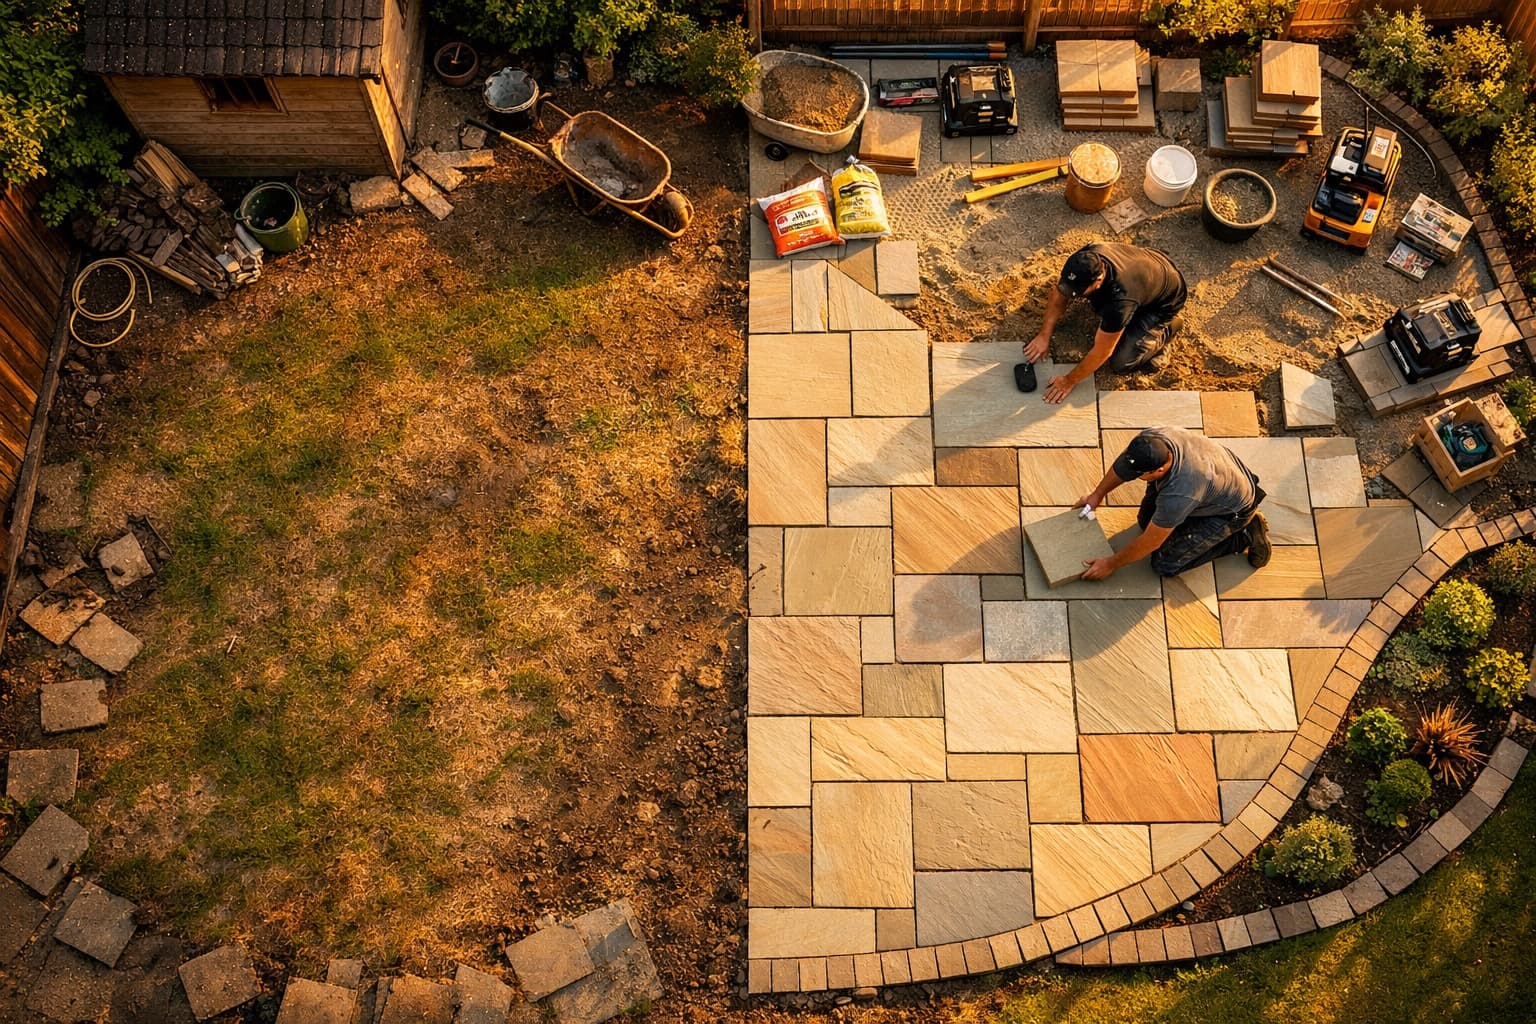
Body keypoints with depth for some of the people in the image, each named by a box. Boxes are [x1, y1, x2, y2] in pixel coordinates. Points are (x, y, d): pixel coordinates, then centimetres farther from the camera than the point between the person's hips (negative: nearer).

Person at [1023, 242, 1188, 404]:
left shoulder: (1121, 299, -44)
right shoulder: (1083, 260, -29)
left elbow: (1101, 352, -32)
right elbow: (1059, 298, -10)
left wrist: (1069, 381, -24)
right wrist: (1044, 336, -13)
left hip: (1167, 298, -6)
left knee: (1121, 363, -14)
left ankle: (1164, 330, 6)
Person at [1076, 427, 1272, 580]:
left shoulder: (1178, 496, -43)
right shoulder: (1149, 439, -27)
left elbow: (1150, 542, -27)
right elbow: (1121, 466, -3)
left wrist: (1111, 564, -14)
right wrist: (1097, 494, 9)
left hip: (1232, 508, -7)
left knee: (1165, 565, -5)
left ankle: (1244, 535, 3)